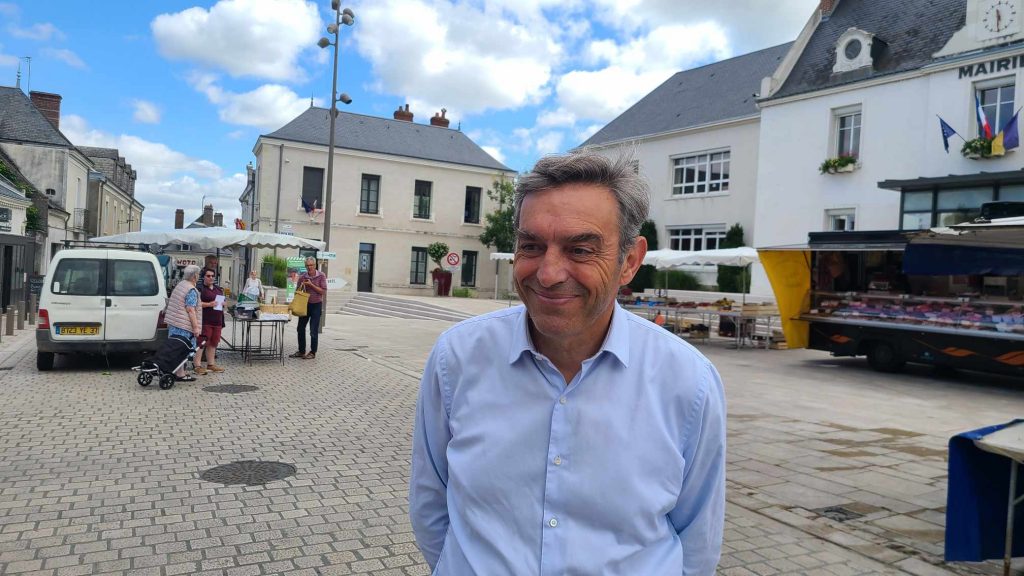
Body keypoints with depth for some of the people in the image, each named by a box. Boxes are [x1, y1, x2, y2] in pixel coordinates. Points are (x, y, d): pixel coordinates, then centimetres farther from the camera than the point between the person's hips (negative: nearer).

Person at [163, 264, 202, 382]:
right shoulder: (191, 290, -15)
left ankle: (176, 371, 18)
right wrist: (196, 327, -18)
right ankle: (180, 374, 0)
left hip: (173, 322, 9)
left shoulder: (180, 284, 14)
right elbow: (190, 310, -19)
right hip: (184, 325, -9)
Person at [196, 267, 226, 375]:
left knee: (213, 343, 11)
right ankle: (198, 365, -3)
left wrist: (222, 303, 6)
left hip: (217, 320, 7)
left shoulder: (218, 289, 20)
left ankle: (211, 364, 19)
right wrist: (209, 304, -21)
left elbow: (224, 301, 29)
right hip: (205, 321, -7)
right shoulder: (200, 288, -3)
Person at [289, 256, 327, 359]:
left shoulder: (321, 276, -6)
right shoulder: (302, 276, 2)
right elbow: (297, 291, 11)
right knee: (300, 328, 7)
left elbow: (323, 291, -12)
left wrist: (311, 285, -19)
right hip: (304, 304, 4)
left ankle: (312, 353, 8)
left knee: (313, 331, -2)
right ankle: (301, 351, 19)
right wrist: (301, 286, -10)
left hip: (316, 305, -4)